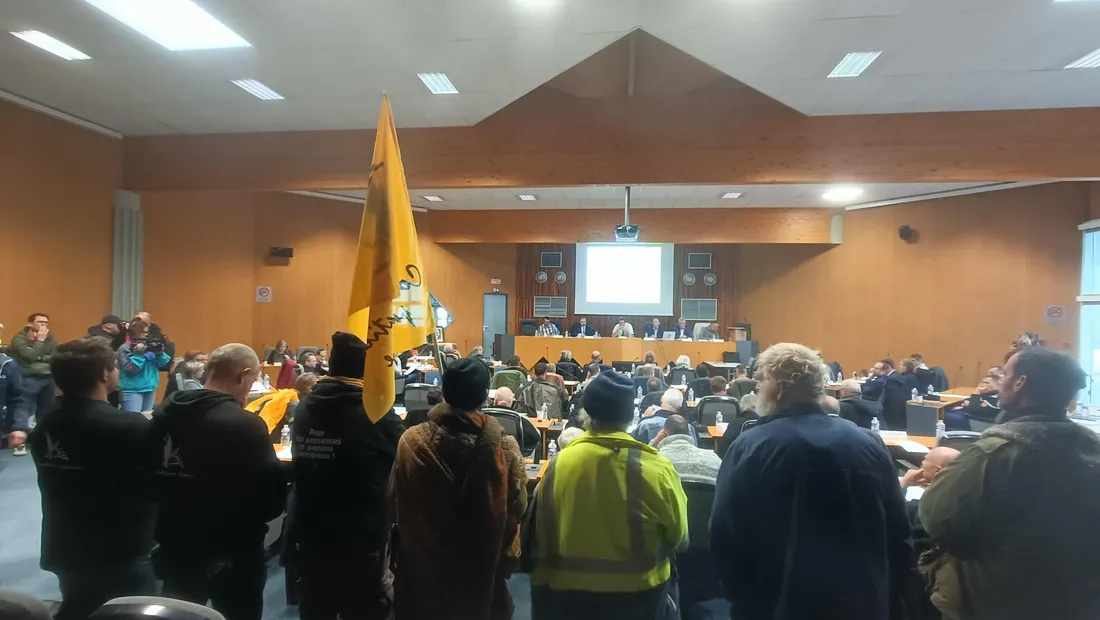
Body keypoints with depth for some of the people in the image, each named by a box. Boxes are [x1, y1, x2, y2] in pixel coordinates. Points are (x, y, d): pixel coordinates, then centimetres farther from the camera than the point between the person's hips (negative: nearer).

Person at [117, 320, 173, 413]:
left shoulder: (150, 345, 10)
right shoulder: (125, 349, -7)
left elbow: (165, 365, 8)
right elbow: (129, 369, -19)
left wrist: (160, 354, -8)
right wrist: (139, 354, -21)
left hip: (150, 389, 7)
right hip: (133, 390, -7)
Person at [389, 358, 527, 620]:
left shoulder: (412, 441, -19)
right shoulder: (504, 447, -21)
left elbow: (395, 505, -6)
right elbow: (517, 507, -10)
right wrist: (504, 559, 6)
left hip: (422, 564, 1)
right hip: (482, 570, 0)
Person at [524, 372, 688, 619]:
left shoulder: (559, 463, -14)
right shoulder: (654, 467, -19)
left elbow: (539, 535, -2)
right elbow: (678, 536, -5)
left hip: (567, 591, 2)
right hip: (638, 592, -1)